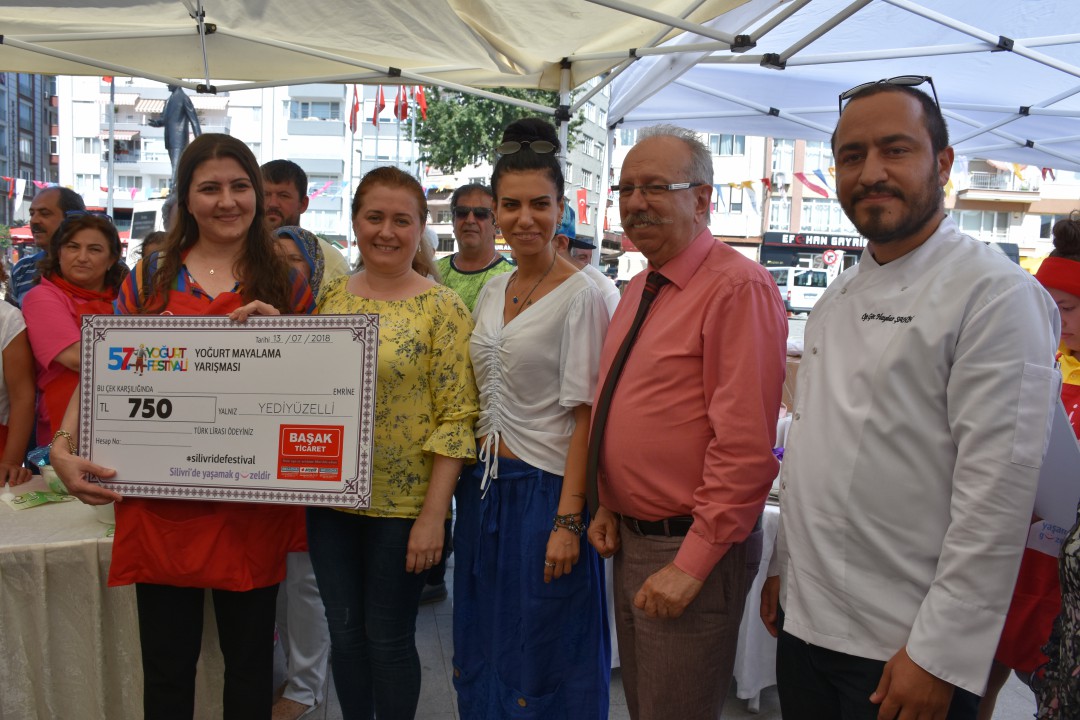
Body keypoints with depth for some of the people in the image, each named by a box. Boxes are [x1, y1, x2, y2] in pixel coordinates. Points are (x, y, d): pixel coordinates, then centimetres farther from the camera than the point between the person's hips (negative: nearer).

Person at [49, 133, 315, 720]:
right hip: (160, 504, 0)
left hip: (253, 507, 0)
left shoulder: (285, 285, 6)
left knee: (249, 660, 12)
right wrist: (63, 448, -12)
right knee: (167, 667, 10)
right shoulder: (149, 280, 6)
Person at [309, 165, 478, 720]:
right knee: (344, 630, 15)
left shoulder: (442, 309, -9)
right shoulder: (331, 297, 5)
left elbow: (457, 418, -12)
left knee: (388, 637, 8)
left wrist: (433, 514, -14)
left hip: (403, 503, -4)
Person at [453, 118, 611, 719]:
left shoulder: (580, 296, -12)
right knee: (481, 647, 18)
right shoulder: (492, 291, 10)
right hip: (485, 484, 7)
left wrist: (568, 521, -19)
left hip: (545, 489, -7)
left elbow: (582, 416, -15)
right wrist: (474, 477, 12)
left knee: (542, 658, 7)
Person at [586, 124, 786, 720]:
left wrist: (690, 564, -20)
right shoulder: (639, 288, 11)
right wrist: (608, 506, 9)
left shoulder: (738, 288, -17)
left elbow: (745, 446, -22)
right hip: (629, 537, 8)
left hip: (691, 548, -8)